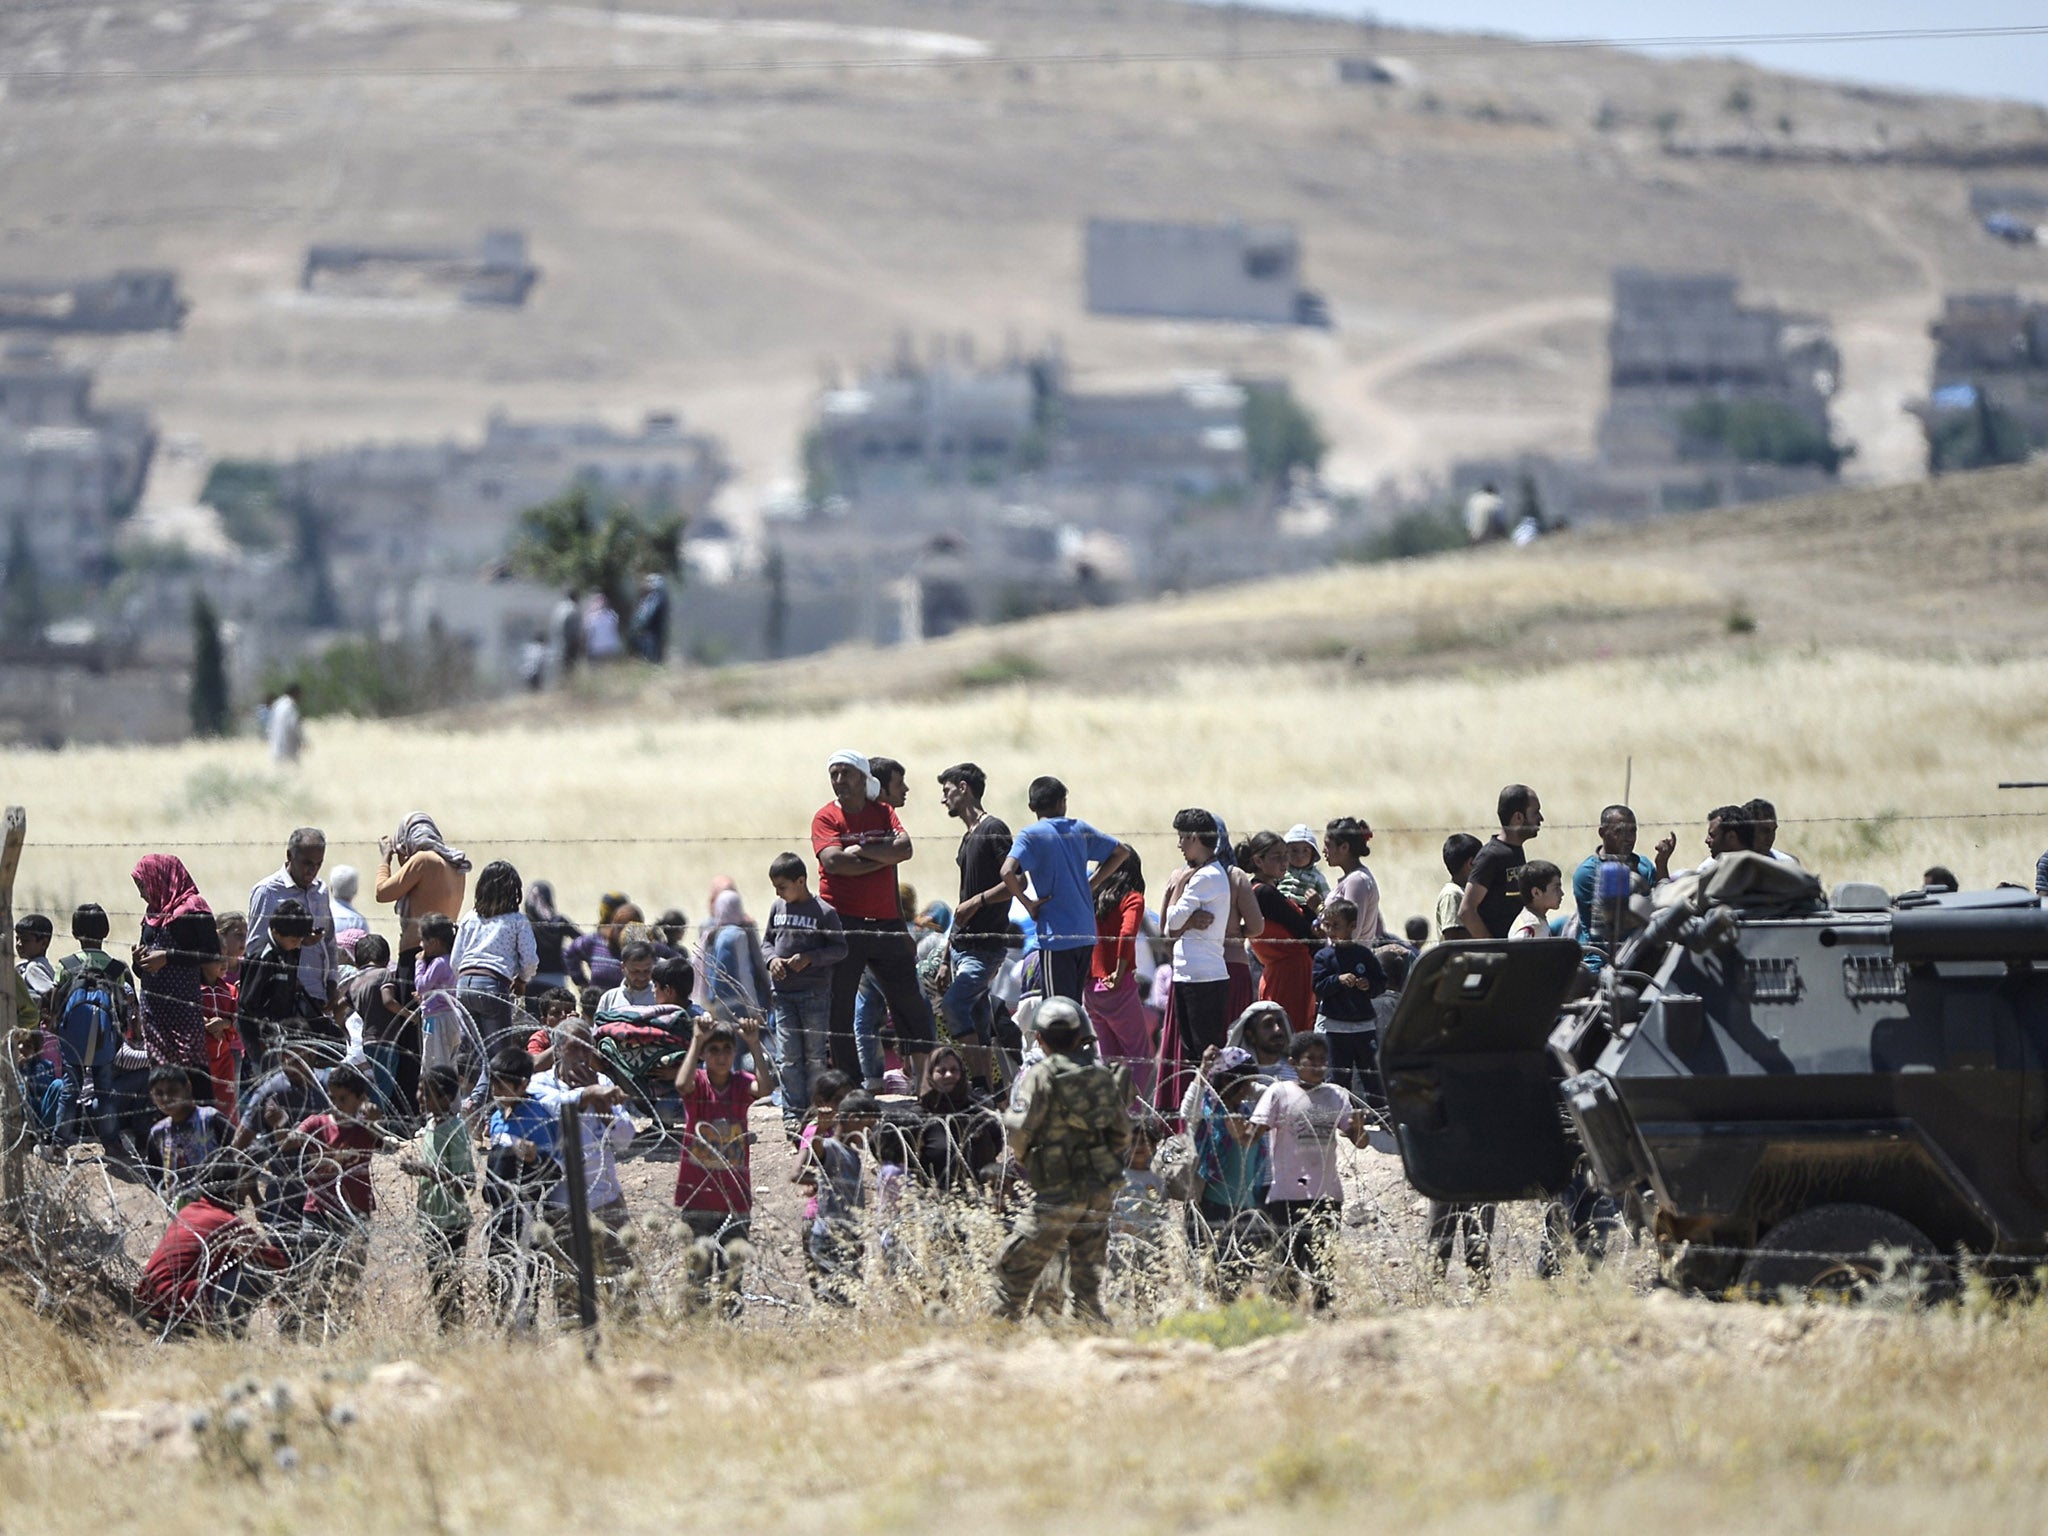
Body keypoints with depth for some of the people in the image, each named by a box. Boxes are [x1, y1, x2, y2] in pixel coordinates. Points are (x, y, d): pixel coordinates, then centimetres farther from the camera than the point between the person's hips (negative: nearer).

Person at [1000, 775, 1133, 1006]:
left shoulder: (1031, 835, -6)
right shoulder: (1079, 829, 10)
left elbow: (1008, 872, -22)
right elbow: (1122, 852, 19)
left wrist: (1027, 903, -8)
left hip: (1055, 935, -5)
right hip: (1085, 933, 5)